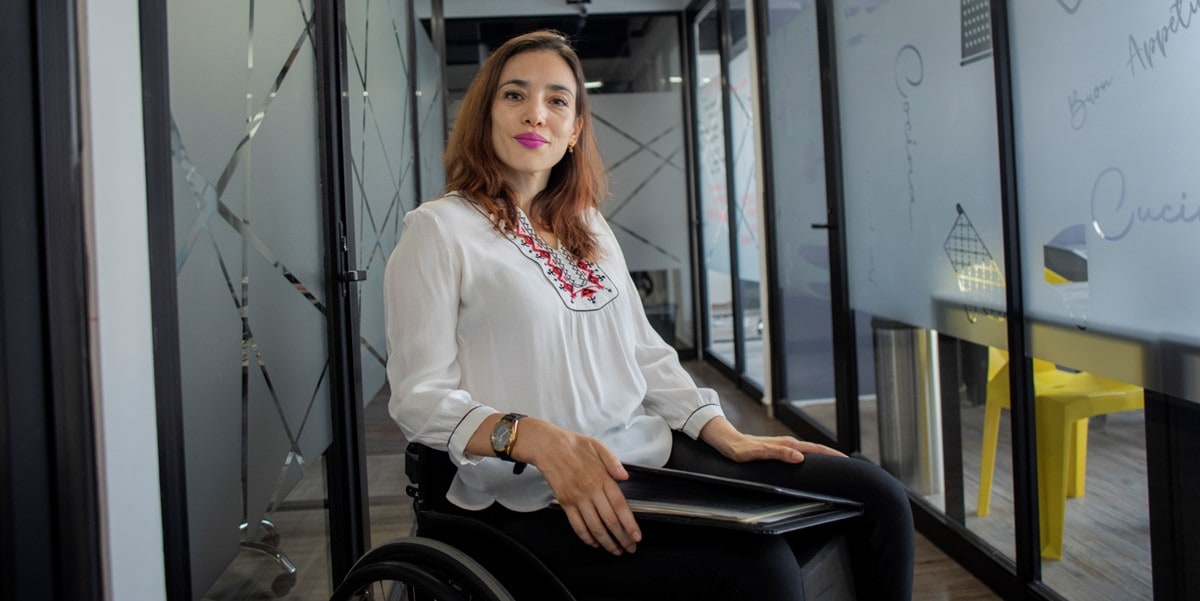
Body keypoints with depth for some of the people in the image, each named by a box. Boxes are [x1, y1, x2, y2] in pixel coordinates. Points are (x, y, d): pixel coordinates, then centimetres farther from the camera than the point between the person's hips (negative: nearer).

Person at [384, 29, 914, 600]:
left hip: (655, 454, 7)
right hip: (538, 501, -6)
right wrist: (536, 438, -26)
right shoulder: (439, 229, -3)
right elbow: (419, 394, -9)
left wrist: (727, 435, 3)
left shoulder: (589, 226, 18)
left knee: (875, 497, -8)